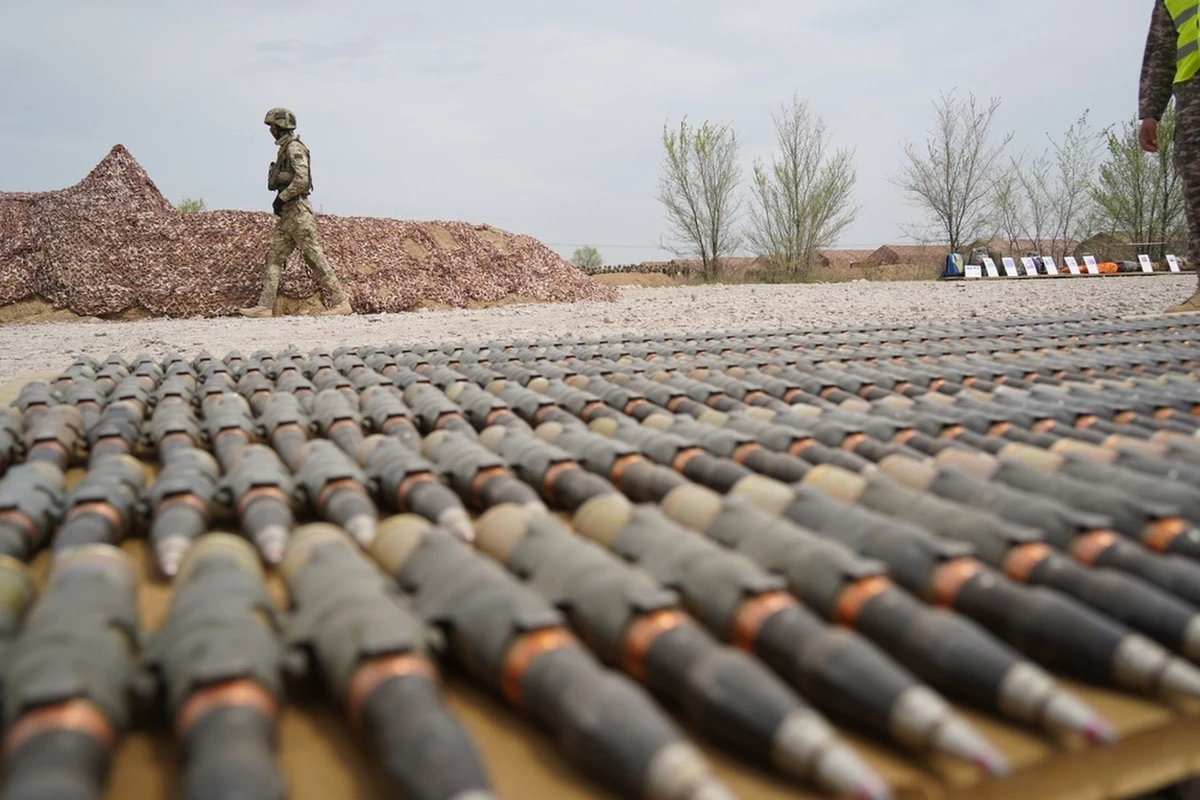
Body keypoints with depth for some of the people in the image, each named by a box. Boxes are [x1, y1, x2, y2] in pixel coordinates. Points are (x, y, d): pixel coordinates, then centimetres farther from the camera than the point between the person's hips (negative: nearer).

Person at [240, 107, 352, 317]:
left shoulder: (294, 147, -10)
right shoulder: (285, 149, 19)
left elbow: (302, 179, -22)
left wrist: (281, 198, -16)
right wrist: (281, 201, 19)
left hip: (297, 210, -10)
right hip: (287, 213, 10)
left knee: (314, 257, -9)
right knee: (274, 257, 6)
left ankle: (340, 302, -6)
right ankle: (265, 306, 5)